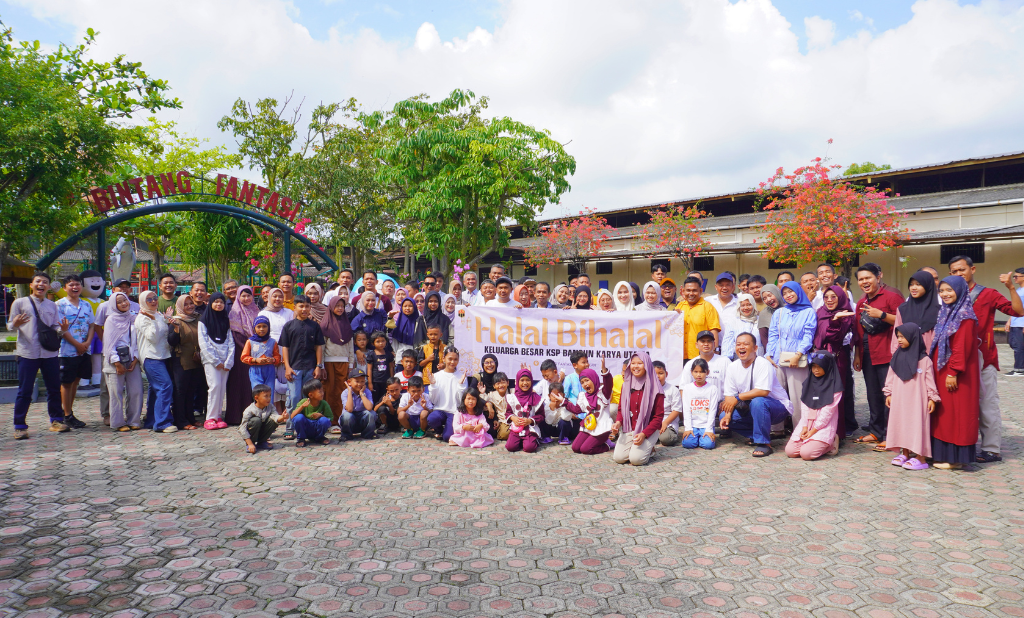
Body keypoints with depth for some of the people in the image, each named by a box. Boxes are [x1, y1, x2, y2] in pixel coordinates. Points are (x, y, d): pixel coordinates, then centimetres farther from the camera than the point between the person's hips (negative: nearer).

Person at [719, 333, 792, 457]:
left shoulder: (763, 364, -20)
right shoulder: (733, 367, 0)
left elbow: (763, 391, -31)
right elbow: (729, 395, -1)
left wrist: (737, 398, -26)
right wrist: (728, 414, -17)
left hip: (777, 407, -7)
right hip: (750, 408, 7)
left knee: (757, 402, -38)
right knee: (724, 416, -10)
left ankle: (764, 443, -21)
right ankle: (756, 436, 8)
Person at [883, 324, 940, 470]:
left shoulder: (924, 359, -8)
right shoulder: (897, 357, 6)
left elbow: (930, 380, -7)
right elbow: (890, 377, 11)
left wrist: (932, 398, -8)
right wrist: (888, 393, 10)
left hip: (917, 400, -6)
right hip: (899, 400, 6)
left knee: (917, 425, -3)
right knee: (901, 424, 10)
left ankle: (920, 458, 3)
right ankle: (905, 453, 22)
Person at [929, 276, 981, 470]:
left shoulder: (965, 316, -12)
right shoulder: (945, 313, 13)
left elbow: (962, 346, -17)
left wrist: (953, 372, -20)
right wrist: (940, 371, 12)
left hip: (955, 374, -8)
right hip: (941, 372, 8)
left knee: (956, 413, -2)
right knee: (944, 413, 11)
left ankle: (956, 458, 5)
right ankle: (943, 453, 18)